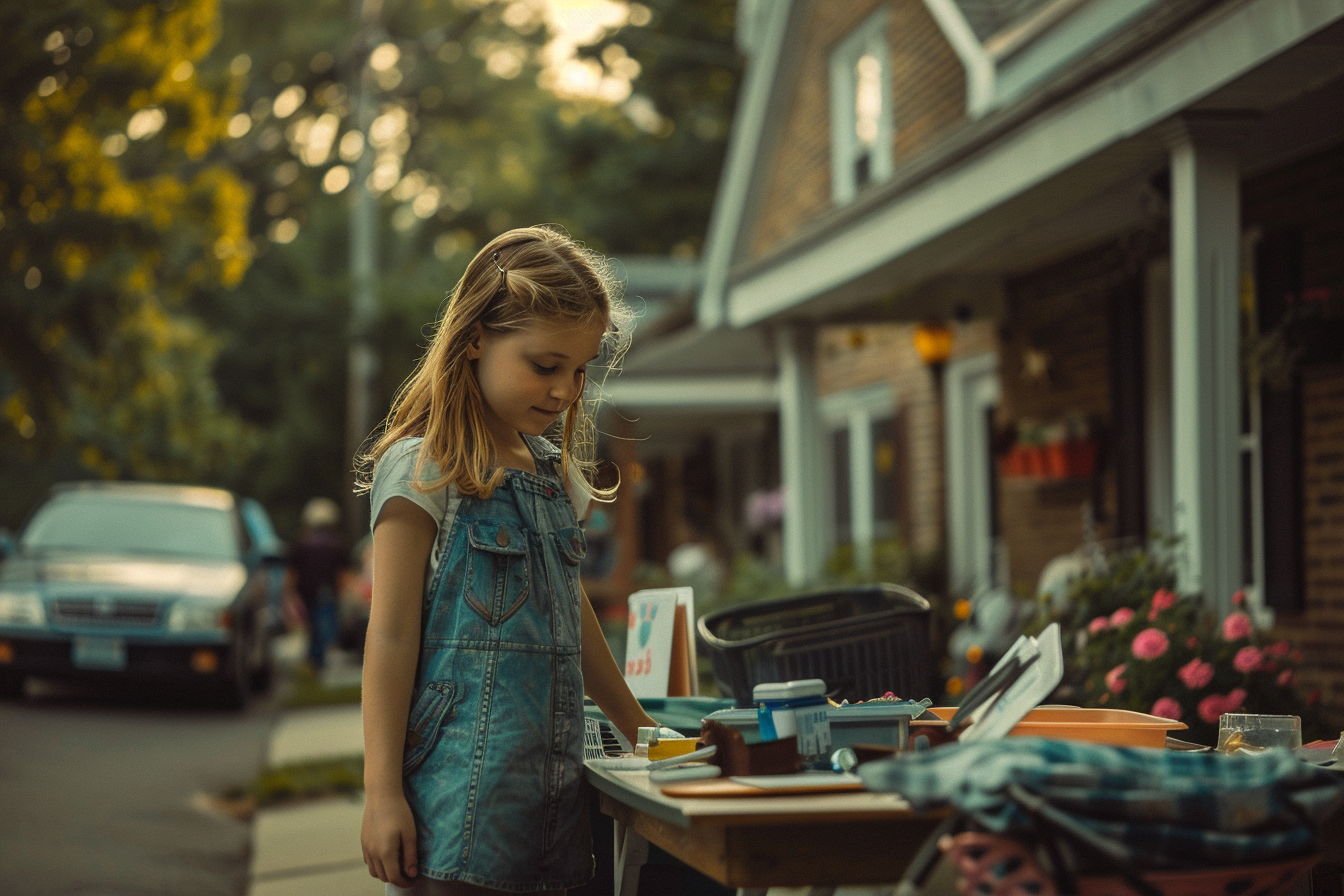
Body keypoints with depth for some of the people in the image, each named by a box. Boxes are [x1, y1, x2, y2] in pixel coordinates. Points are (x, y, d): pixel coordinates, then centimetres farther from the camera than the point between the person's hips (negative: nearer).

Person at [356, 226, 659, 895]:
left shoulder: (557, 473, 16)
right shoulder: (423, 469, -6)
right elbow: (391, 636, -9)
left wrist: (636, 726, 30)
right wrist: (381, 793, -13)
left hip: (550, 787, 7)